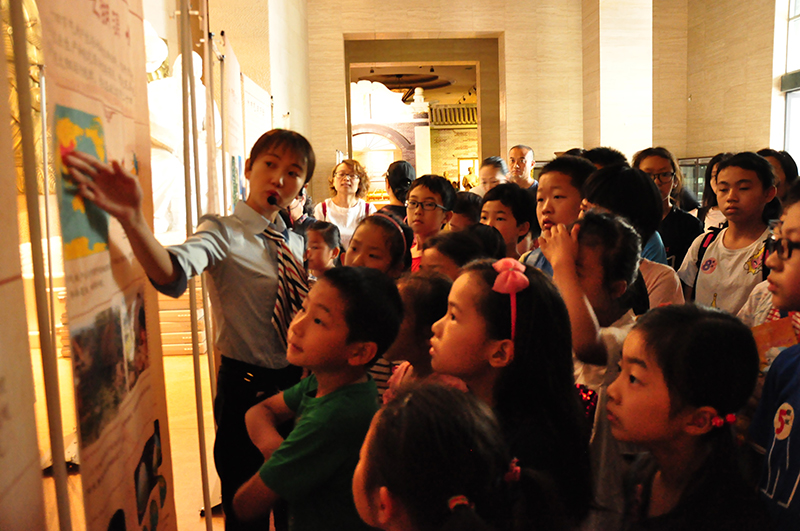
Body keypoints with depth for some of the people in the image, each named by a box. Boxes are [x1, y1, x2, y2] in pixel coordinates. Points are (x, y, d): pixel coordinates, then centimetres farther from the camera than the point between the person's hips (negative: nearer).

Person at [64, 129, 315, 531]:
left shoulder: (296, 241, 5)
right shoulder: (223, 233, -13)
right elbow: (172, 273, -37)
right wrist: (132, 220, -53)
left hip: (295, 381, 6)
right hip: (245, 386, -5)